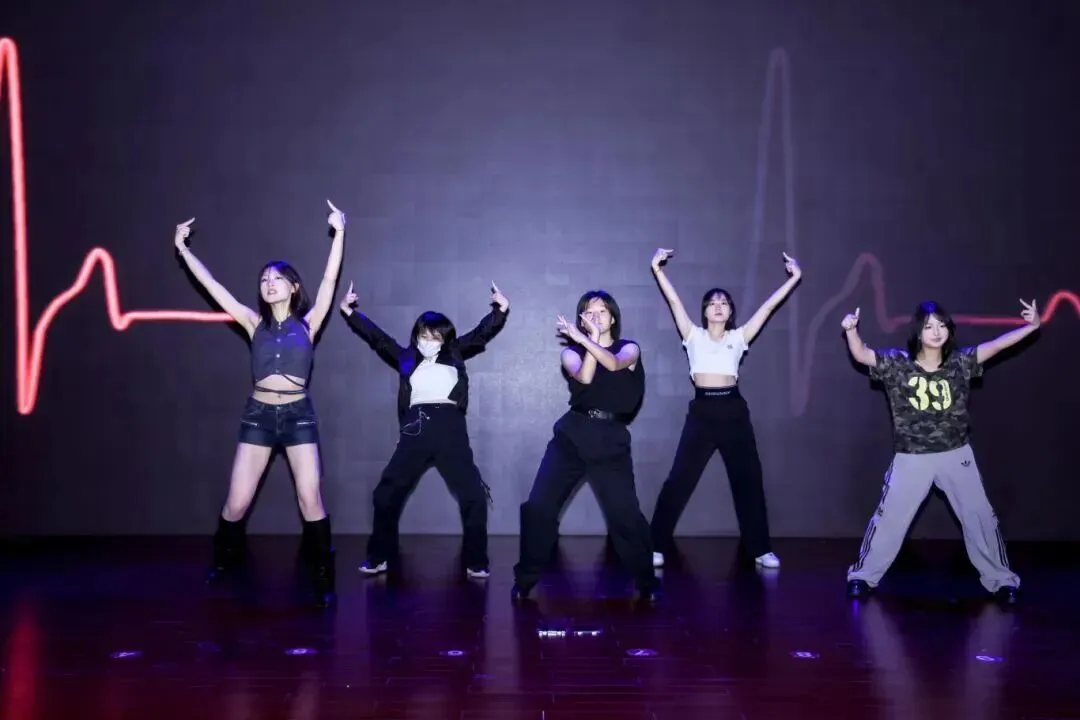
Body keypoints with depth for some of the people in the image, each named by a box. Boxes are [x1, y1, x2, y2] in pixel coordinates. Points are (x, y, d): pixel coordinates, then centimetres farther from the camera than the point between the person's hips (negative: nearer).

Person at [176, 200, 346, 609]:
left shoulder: (308, 323, 3)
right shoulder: (255, 324, 7)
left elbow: (329, 279, -7)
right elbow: (212, 285, 5)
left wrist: (339, 233, -14)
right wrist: (183, 249, 2)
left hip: (298, 414, -2)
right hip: (259, 414, 2)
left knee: (310, 499, -8)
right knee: (236, 503, 3)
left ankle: (323, 579, 4)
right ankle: (222, 564, 30)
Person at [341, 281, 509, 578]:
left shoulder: (454, 354, 12)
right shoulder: (406, 357, 12)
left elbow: (481, 333, 9)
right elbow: (377, 337, 14)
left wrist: (501, 310, -3)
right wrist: (349, 312, 12)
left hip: (450, 429, -1)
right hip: (415, 430, 1)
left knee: (474, 496, -4)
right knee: (386, 495, 4)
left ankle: (475, 562, 9)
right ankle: (378, 558, 20)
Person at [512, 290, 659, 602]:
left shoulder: (629, 349, 8)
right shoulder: (570, 352, 9)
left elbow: (614, 364, -16)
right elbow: (584, 377, -12)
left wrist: (582, 338, -18)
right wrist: (593, 337, -11)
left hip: (611, 439, -1)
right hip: (571, 434, 1)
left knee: (625, 513, -8)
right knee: (538, 506, -4)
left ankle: (646, 583, 12)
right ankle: (525, 579, 11)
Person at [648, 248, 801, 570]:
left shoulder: (739, 337, 10)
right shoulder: (694, 336, 7)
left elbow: (768, 306, 6)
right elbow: (674, 300, 1)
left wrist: (793, 278, 3)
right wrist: (657, 270, -5)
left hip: (733, 410, 2)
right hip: (702, 411, -2)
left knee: (749, 479, 6)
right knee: (679, 480, -3)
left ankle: (761, 549, 17)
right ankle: (656, 546, 3)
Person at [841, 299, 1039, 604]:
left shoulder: (960, 362, -4)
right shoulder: (897, 363, -9)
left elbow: (997, 344, -7)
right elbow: (862, 355, -16)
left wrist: (1031, 326, -19)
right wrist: (851, 330, -35)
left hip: (956, 455, 2)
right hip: (911, 458, -2)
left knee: (980, 516, 9)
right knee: (888, 518, 4)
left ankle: (1001, 579, 27)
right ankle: (863, 574, 20)